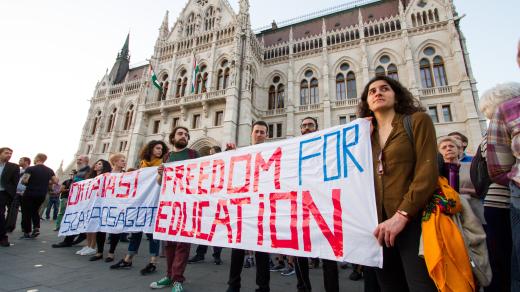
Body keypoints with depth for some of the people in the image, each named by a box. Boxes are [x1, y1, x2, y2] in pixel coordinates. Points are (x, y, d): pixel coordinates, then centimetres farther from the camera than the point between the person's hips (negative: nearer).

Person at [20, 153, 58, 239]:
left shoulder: (30, 169, -10)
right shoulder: (49, 170, 5)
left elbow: (24, 181, -19)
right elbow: (55, 181, 4)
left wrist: (30, 182, 2)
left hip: (29, 194, -5)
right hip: (42, 195, 5)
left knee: (26, 213, 7)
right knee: (34, 211, 22)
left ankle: (27, 233, 8)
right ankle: (36, 228, 6)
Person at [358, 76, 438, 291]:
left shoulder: (417, 120, 2)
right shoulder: (367, 134, 15)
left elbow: (427, 172, -10)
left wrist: (401, 215, -18)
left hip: (412, 221, -4)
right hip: (379, 224, 5)